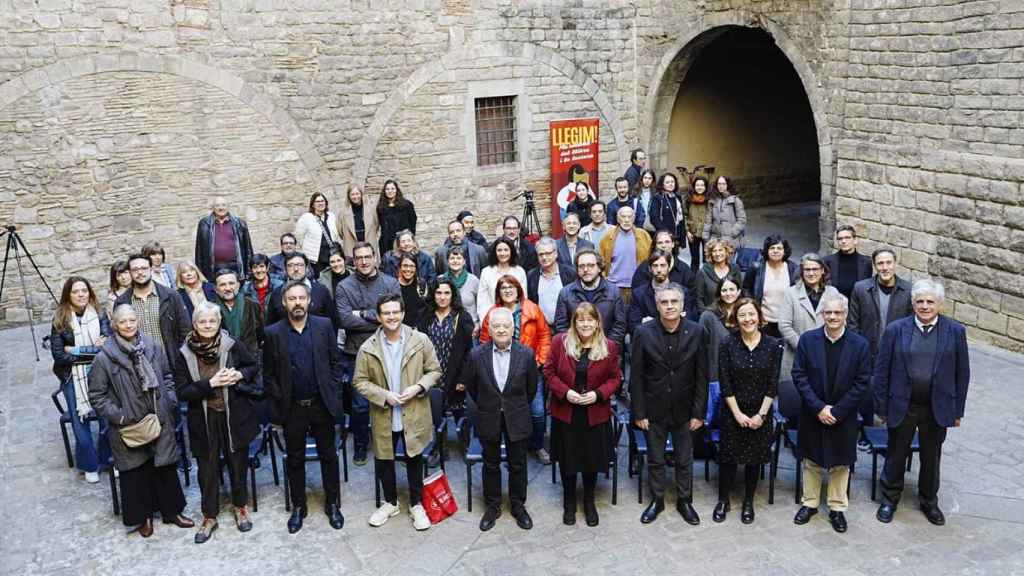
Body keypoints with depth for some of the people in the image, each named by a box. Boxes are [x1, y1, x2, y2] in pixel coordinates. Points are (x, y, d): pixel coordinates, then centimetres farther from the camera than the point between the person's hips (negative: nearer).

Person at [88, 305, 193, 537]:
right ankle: (143, 516, 26)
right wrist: (118, 416, -12)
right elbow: (96, 396, -5)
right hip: (129, 428, -3)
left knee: (166, 466, 12)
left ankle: (172, 510, 28)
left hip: (160, 421, 3)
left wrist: (170, 400, 2)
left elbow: (167, 376, 14)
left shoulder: (152, 348, -1)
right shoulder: (104, 358, -11)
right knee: (136, 471, 8)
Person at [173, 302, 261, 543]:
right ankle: (209, 517, 29)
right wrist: (211, 383, -22)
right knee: (207, 469, 11)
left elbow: (254, 365, 6)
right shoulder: (184, 353, -8)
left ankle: (240, 508, 36)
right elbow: (182, 391, -10)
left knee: (238, 463, 14)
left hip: (234, 416, 0)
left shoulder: (232, 346, -10)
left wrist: (240, 375, -15)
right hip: (204, 420, 0)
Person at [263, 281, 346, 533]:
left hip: (322, 405, 0)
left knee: (328, 455, 11)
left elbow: (336, 361, 2)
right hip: (292, 408, 0)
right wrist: (278, 398, -5)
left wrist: (331, 390, -3)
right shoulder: (273, 333, -4)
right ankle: (298, 506, 27)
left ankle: (333, 504, 25)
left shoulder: (324, 326, -3)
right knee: (295, 460, 12)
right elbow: (268, 373, 1)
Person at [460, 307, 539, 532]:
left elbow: (532, 387, 3)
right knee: (491, 465, 14)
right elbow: (469, 385, 5)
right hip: (488, 419, 0)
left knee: (517, 464, 12)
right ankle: (492, 506, 30)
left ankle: (518, 505, 30)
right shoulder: (477, 355, -11)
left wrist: (519, 407, 10)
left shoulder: (526, 354, -11)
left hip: (517, 419, 0)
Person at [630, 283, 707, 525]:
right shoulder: (644, 333, -11)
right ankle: (657, 501, 32)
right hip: (654, 410, 0)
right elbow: (636, 376, -7)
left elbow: (701, 376, -4)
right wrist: (638, 413, -8)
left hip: (684, 410, 1)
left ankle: (684, 501, 33)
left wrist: (699, 412, -5)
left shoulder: (696, 332, -8)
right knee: (655, 459, 14)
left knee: (685, 460, 14)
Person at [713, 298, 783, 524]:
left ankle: (748, 503, 28)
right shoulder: (727, 344, -9)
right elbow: (725, 384, -8)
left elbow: (773, 385, -5)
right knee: (729, 457, 7)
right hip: (733, 412, -1)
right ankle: (723, 501, 24)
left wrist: (761, 415, -10)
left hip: (760, 414, 1)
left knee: (755, 459, 11)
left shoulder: (773, 345, -6)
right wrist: (738, 413, -11)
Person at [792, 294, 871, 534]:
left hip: (844, 417, 0)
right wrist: (819, 408, -14)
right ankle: (810, 503, 30)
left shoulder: (859, 344, -8)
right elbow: (799, 375, -7)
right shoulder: (808, 340, -7)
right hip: (812, 414, 1)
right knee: (812, 461, 14)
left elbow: (862, 382, -8)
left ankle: (837, 508, 27)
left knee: (840, 464, 12)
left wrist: (837, 411, -13)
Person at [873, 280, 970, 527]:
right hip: (902, 406, -1)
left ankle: (929, 502, 37)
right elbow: (881, 372, -3)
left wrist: (958, 410, 0)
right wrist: (881, 407, -3)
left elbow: (962, 374, 1)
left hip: (938, 408, 1)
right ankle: (889, 499, 32)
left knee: (931, 457, 17)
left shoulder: (955, 332, -4)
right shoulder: (896, 330, -6)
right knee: (896, 455, 13)